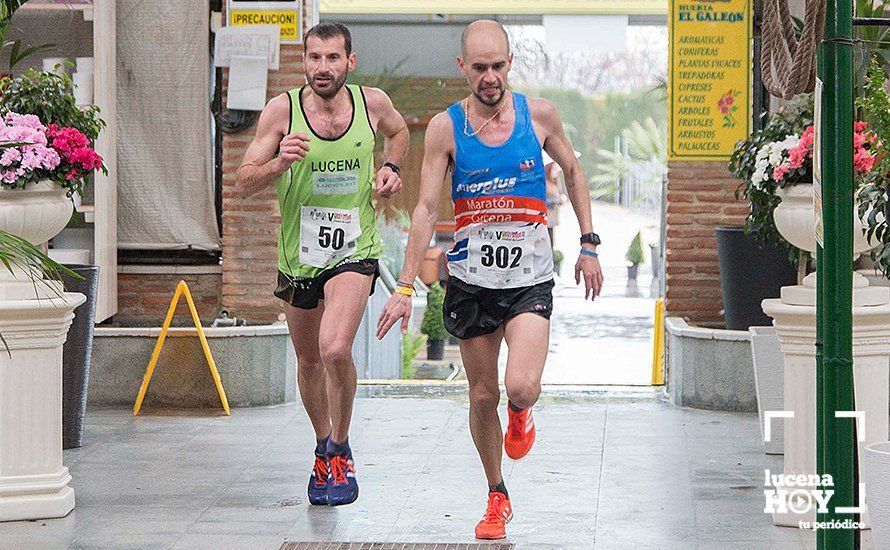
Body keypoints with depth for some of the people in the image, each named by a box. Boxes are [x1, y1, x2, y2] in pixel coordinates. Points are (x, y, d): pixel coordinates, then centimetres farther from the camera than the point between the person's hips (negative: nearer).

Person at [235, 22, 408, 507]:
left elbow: (398, 132, 20)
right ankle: (323, 447, 42)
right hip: (298, 252, 2)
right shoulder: (282, 110, -10)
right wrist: (279, 163, -28)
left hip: (354, 250, -2)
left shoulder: (373, 103, -5)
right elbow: (244, 183, -9)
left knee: (335, 349, -24)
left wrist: (390, 168, 1)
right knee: (309, 360, 17)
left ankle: (340, 450, -3)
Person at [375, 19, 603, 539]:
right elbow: (426, 210, -3)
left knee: (521, 388, -19)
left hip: (530, 277, -1)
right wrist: (406, 287, -8)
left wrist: (589, 245, 11)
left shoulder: (539, 115, -1)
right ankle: (498, 498, 27)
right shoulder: (446, 127, -3)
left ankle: (522, 413, 19)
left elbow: (574, 172, 16)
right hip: (472, 278, 1)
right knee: (483, 395, 7)